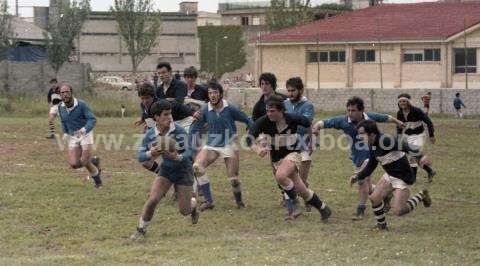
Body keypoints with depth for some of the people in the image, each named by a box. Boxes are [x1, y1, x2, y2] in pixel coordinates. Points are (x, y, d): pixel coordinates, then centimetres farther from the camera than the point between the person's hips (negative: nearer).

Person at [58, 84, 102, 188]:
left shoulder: (81, 104, -19)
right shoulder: (61, 107, -3)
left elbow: (92, 120, -22)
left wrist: (84, 129, -42)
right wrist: (65, 133, -2)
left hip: (85, 135, -4)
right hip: (73, 138, 5)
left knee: (85, 163, -13)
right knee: (74, 164, -11)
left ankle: (98, 180, 18)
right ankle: (94, 161, 20)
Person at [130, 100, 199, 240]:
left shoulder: (179, 131, -23)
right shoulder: (150, 135, -12)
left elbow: (188, 152, -27)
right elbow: (140, 156, -12)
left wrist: (178, 157, -49)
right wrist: (150, 154, -35)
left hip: (183, 170, -2)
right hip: (166, 169, 2)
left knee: (184, 210, 1)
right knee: (152, 199, -17)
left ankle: (193, 203, 40)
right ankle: (141, 229, 3)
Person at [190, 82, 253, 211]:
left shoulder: (230, 109, -10)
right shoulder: (206, 111, -4)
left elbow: (247, 121, 1)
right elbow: (195, 129, 6)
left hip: (229, 146, -2)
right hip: (211, 146, 2)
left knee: (234, 178, -3)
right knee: (197, 166, -23)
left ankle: (239, 201, 30)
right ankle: (208, 201, -16)